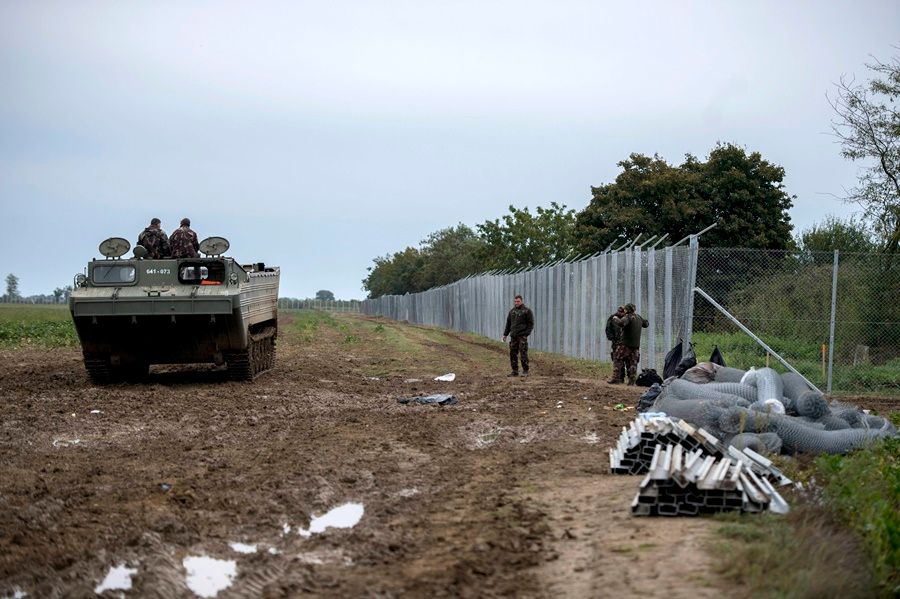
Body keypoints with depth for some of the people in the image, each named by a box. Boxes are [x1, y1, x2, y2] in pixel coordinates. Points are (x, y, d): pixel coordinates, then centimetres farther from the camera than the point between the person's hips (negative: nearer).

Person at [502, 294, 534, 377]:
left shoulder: (527, 311, -2)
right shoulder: (512, 311, 13)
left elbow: (531, 323, -4)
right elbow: (508, 324, 19)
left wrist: (526, 334, -13)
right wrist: (505, 334, 12)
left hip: (522, 336, -5)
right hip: (513, 336, 5)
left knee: (523, 353, -7)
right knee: (513, 354, 4)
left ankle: (525, 371, 0)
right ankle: (515, 371, 10)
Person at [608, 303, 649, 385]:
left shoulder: (628, 317, -12)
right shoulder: (639, 317, 10)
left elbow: (621, 323, -31)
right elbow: (646, 324, 27)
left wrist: (615, 319, -13)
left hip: (626, 344, -7)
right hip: (636, 345, 7)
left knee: (617, 361, 1)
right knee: (632, 363, 11)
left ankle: (616, 378, -6)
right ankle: (632, 380, 6)